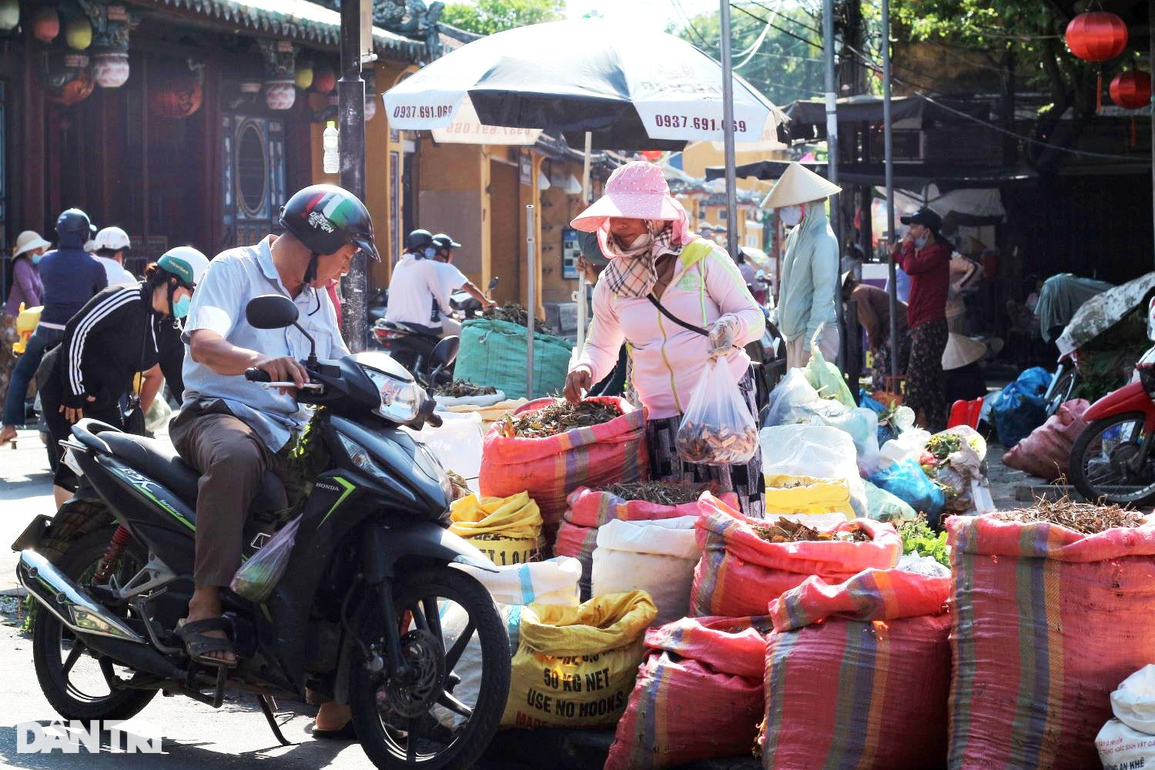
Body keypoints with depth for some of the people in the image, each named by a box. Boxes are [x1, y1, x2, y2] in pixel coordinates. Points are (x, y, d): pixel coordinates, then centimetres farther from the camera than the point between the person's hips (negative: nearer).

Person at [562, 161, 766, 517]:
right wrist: (584, 369, -1)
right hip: (661, 417, 3)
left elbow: (754, 317, -2)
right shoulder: (610, 283, 10)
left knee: (735, 506, -7)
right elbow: (601, 347, 22)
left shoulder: (703, 257, -2)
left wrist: (732, 328, -24)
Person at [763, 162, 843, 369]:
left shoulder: (822, 240, -13)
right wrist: (784, 321, 16)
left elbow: (824, 292, -17)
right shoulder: (796, 235, 12)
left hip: (814, 331, -8)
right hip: (795, 330, 8)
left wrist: (812, 341, -19)